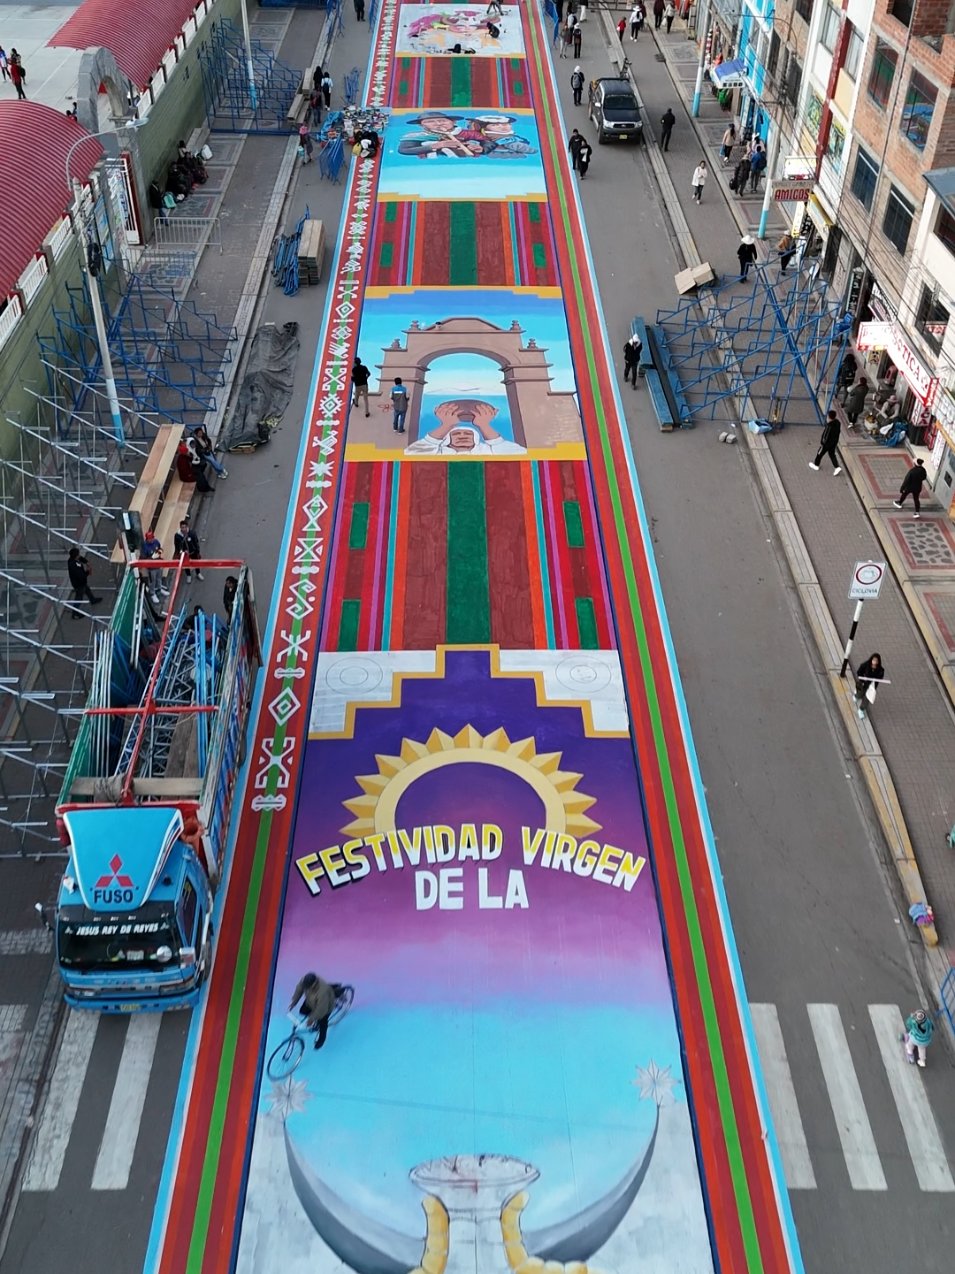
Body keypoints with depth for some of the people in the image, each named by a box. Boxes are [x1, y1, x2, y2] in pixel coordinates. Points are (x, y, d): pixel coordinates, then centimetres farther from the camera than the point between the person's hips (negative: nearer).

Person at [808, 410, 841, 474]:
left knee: (820, 453, 18)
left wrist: (822, 442, -9)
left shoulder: (829, 426, -37)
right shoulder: (838, 422, -12)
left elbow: (825, 436, -26)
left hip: (827, 444, -7)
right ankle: (837, 467, 16)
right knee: (832, 454, 23)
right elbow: (839, 431, 5)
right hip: (834, 443, 7)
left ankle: (816, 465, 39)